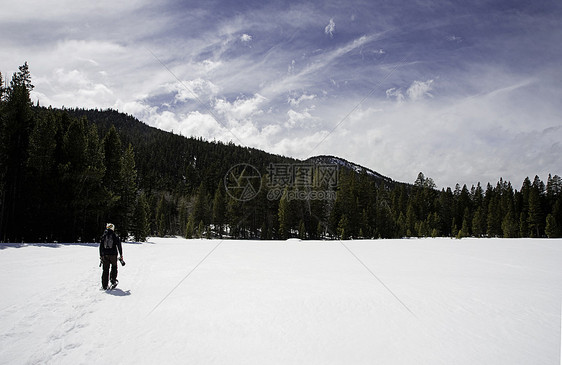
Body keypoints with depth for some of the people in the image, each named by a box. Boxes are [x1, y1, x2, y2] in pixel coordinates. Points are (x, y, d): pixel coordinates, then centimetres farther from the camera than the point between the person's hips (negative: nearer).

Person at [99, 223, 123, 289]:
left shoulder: (103, 237, 7)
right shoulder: (115, 236, -1)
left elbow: (100, 247, 11)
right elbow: (119, 246, 0)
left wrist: (101, 256, 17)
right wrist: (121, 256, 7)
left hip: (105, 255, 3)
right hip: (113, 255, -3)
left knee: (105, 270, 6)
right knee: (114, 267, 16)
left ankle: (104, 285, 6)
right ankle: (113, 279, 1)